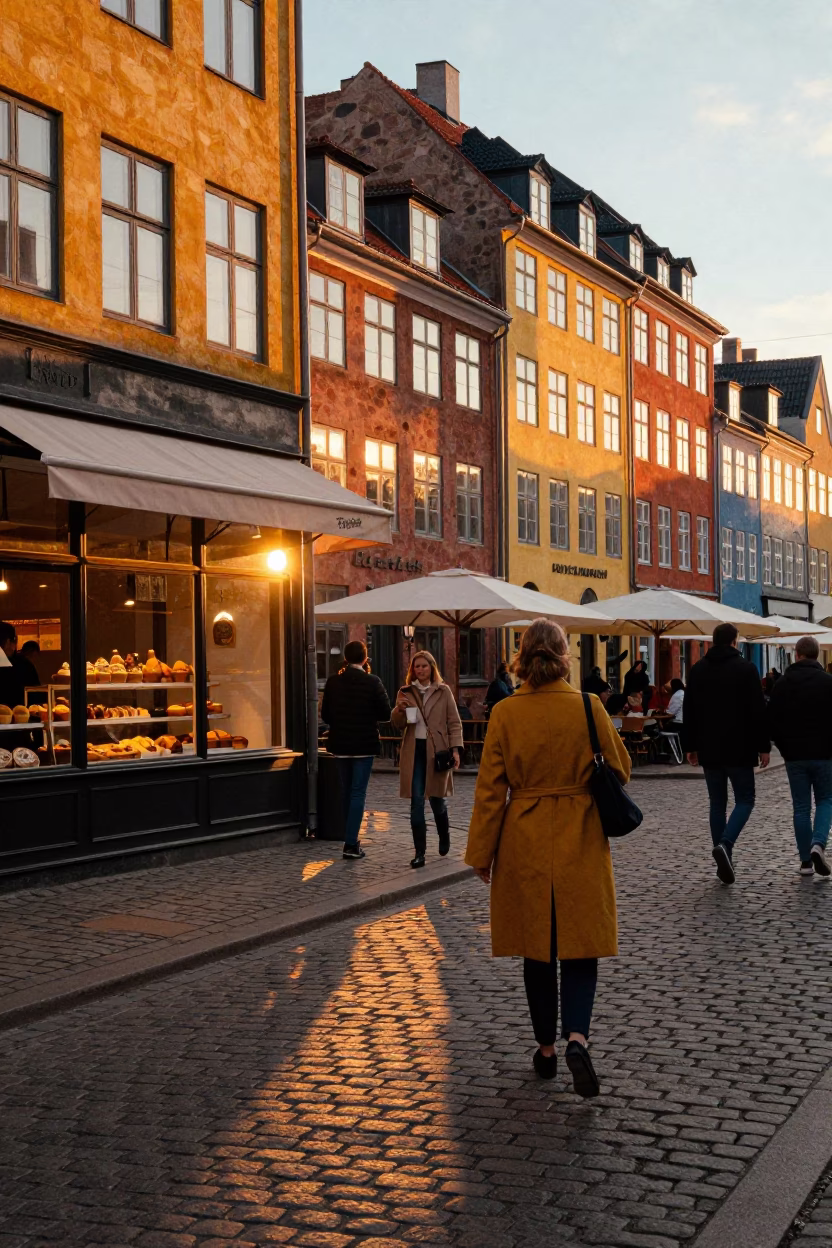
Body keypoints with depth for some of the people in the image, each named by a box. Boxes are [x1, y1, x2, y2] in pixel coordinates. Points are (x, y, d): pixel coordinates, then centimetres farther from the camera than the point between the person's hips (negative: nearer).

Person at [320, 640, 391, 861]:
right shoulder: (372, 682, -12)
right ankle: (351, 844, -8)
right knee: (358, 792, -1)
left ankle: (350, 839, 24)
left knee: (347, 792, 16)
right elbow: (385, 714, -9)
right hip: (364, 744, -3)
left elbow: (325, 715, 2)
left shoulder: (333, 682, -3)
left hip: (340, 744, 3)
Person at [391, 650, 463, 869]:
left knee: (436, 799, 6)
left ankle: (444, 838, 36)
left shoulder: (443, 692, 2)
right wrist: (399, 709, -14)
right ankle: (419, 852, 2)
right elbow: (398, 725, 8)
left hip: (437, 751, -2)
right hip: (414, 751, 2)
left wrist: (455, 749, -10)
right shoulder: (406, 692, 8)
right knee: (416, 802, -3)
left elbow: (454, 722, 1)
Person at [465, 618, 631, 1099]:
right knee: (581, 946, 7)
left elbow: (490, 789, -4)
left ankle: (547, 1049, 20)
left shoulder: (506, 714, -8)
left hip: (525, 843, 1)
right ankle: (577, 1037, -13)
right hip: (582, 842, -1)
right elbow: (621, 770, 1)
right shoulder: (589, 708, -8)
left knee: (537, 949, 12)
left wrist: (481, 854, 4)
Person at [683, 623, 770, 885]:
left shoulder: (698, 670, 6)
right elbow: (758, 711, -9)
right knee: (744, 799, 5)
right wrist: (763, 747, -3)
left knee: (717, 803, 11)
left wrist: (690, 747, 13)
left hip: (709, 750, 4)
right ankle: (725, 844, -19)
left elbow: (689, 712, 8)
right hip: (738, 749, -4)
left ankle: (724, 863, 8)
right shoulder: (746, 669, -7)